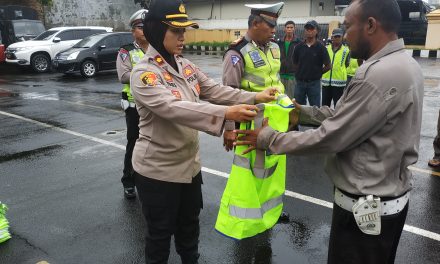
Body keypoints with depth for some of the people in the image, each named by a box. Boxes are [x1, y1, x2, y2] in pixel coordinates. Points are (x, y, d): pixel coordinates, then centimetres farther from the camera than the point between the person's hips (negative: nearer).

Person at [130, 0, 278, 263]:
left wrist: (255, 97, -11)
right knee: (160, 231, 13)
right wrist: (226, 113, -43)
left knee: (189, 224, 25)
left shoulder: (186, 65, 2)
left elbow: (216, 90, 0)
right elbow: (174, 108, -35)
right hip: (158, 170, -7)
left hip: (190, 164, 7)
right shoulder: (143, 73, -21)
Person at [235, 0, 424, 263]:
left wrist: (269, 138, -13)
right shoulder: (405, 63, 5)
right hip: (390, 196, 9)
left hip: (366, 205, -9)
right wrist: (303, 112, 11)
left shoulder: (380, 74, -27)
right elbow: (348, 114, 11)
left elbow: (330, 138, -25)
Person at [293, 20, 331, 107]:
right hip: (300, 82, 2)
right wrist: (299, 73, 4)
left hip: (314, 83, -2)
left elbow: (328, 66, -1)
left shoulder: (320, 47, -4)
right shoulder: (299, 47, 2)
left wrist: (317, 73, 3)